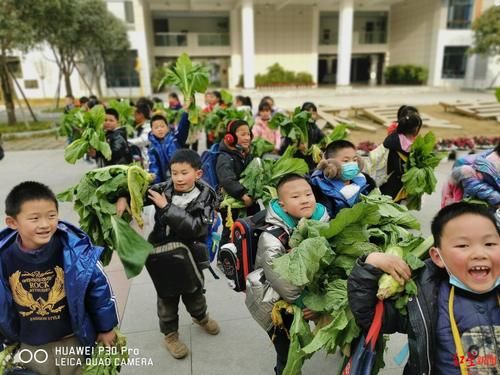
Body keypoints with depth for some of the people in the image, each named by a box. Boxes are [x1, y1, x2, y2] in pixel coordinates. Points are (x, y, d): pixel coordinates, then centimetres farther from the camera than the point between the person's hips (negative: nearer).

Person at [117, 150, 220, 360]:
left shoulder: (204, 197, -15)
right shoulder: (163, 189, -11)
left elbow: (194, 227, -27)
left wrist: (166, 207, -29)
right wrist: (123, 198, -27)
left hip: (189, 255, 0)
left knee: (194, 291, 24)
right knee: (167, 297, 17)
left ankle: (200, 317, 55)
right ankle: (170, 334, 40)